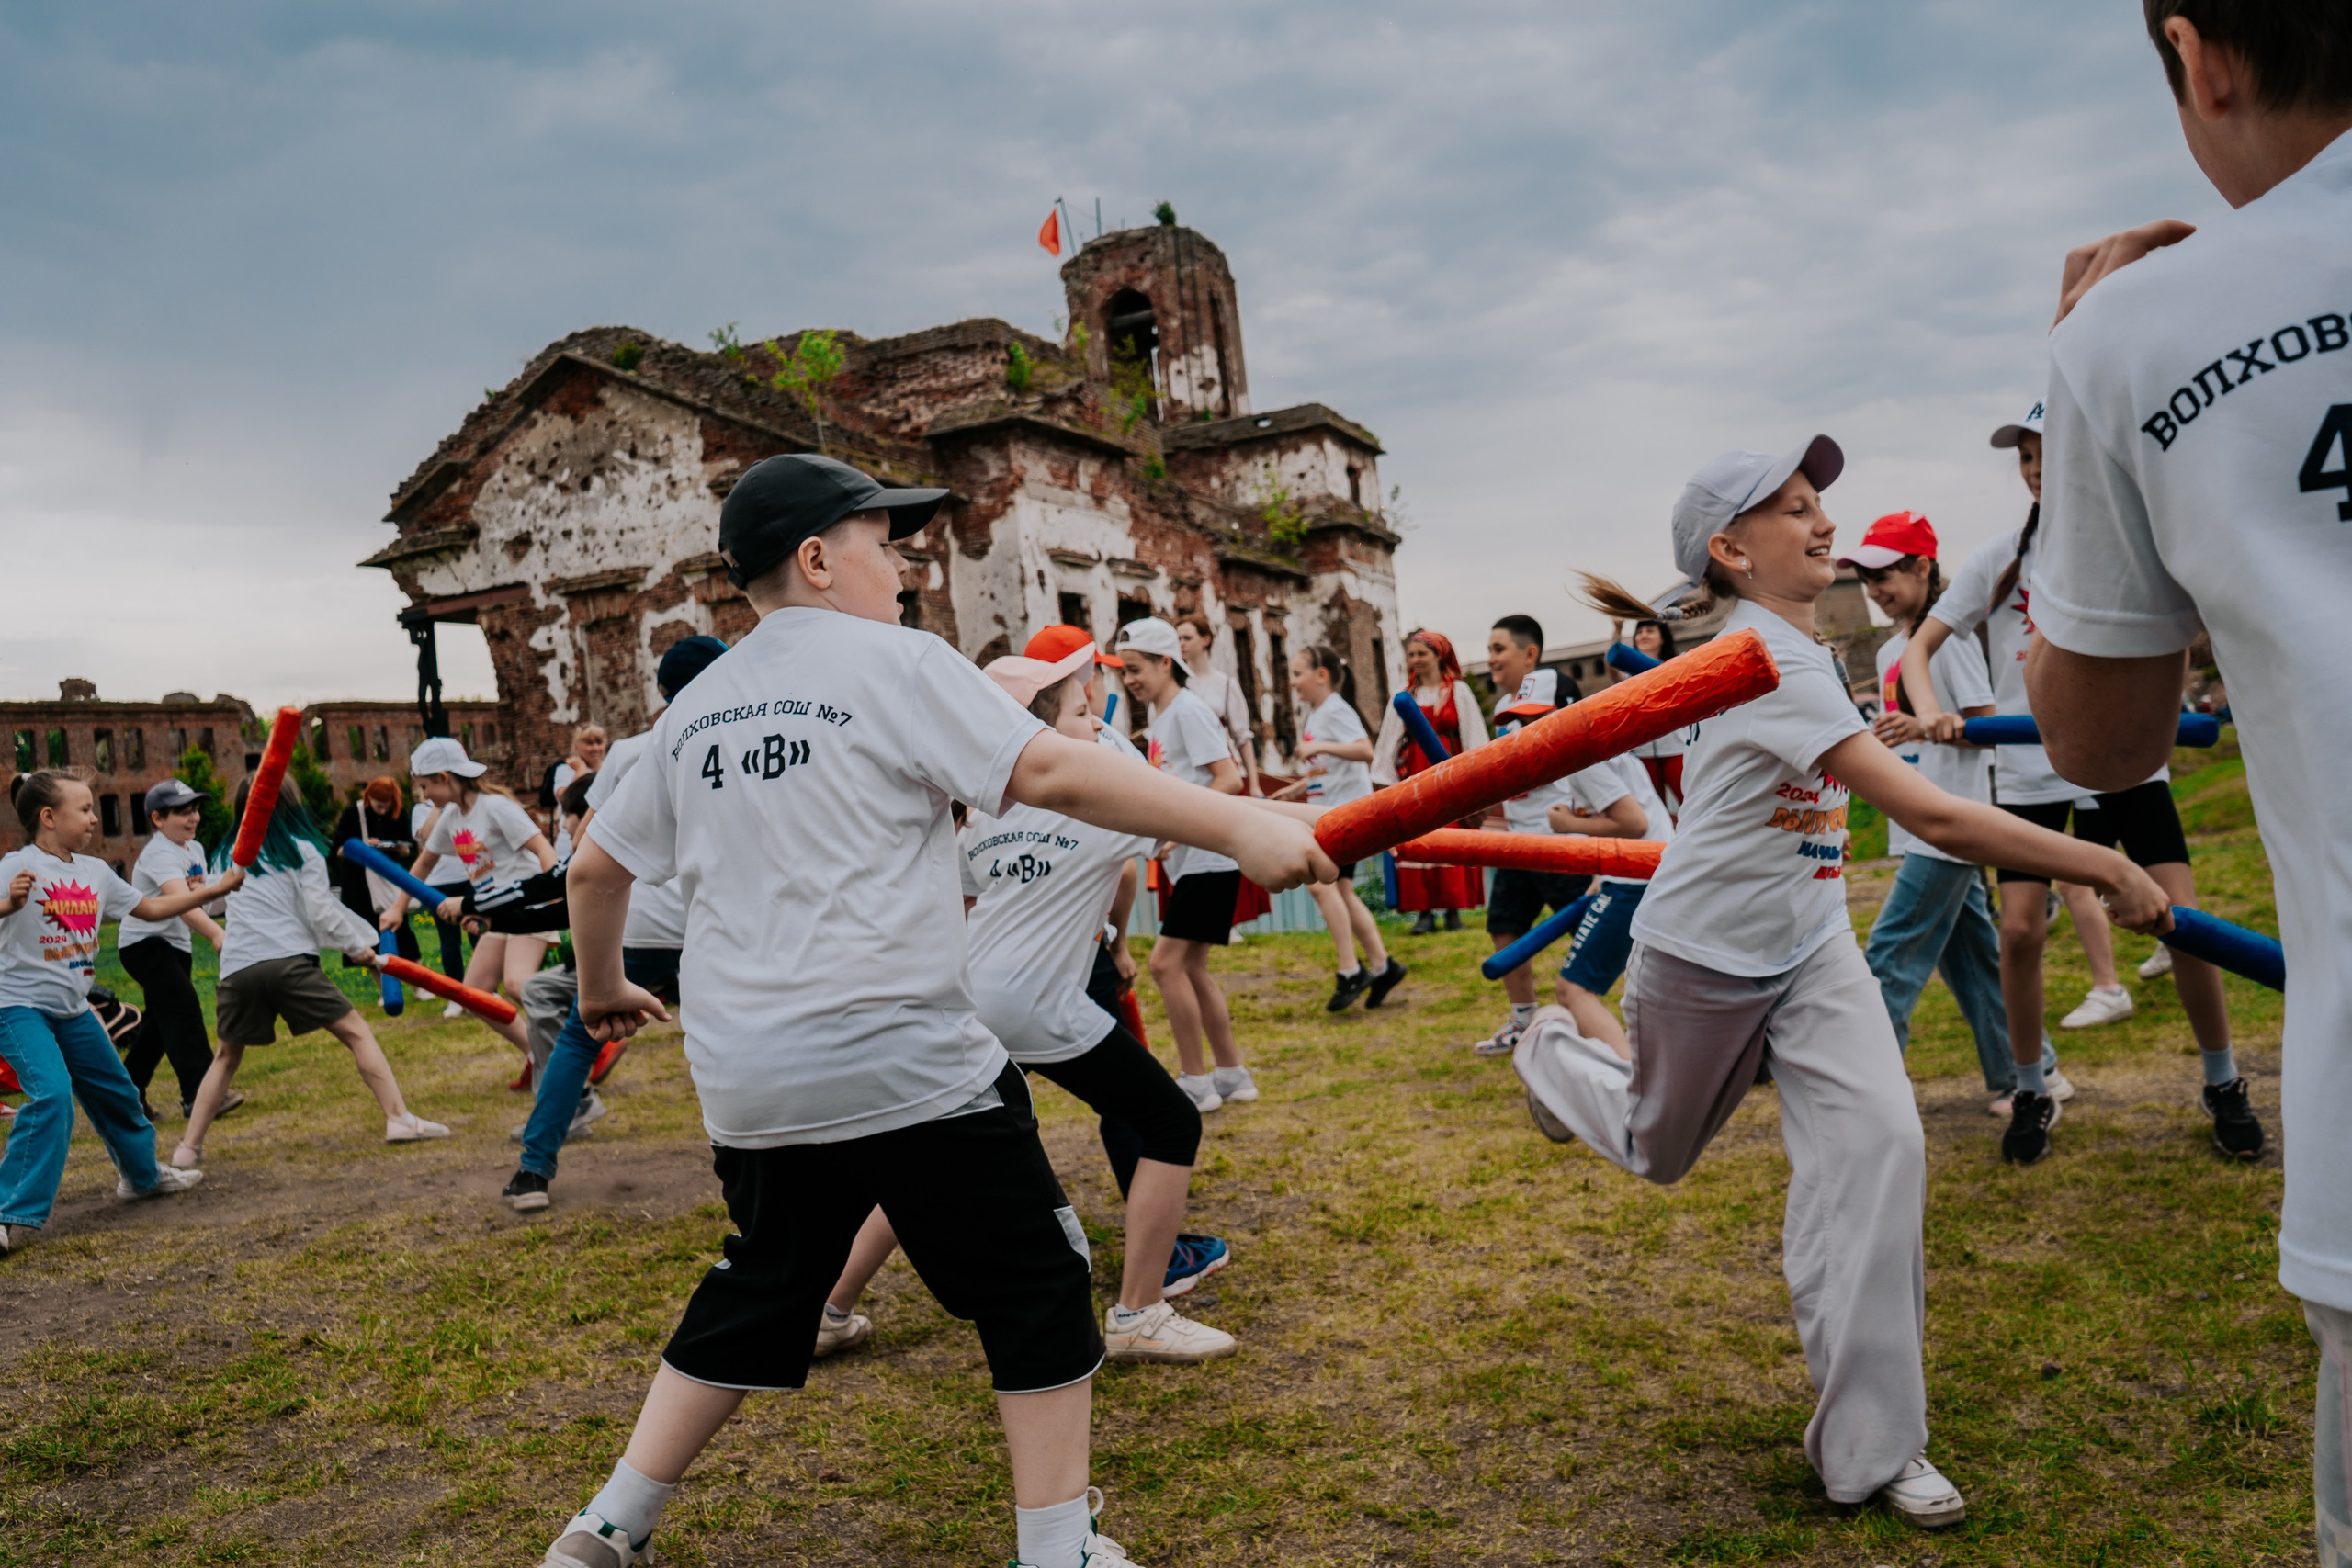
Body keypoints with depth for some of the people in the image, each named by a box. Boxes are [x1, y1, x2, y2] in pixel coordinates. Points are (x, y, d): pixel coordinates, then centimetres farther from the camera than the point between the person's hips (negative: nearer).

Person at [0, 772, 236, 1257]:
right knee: (51, 1096, -25)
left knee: (115, 1092, 18)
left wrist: (216, 889, 14)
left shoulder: (96, 872, 6)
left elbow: (151, 908, 17)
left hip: (72, 1010, 8)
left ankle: (142, 1175, 42)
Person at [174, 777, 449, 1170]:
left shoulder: (230, 856, 17)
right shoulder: (302, 850, 4)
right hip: (288, 960, -4)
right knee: (356, 1032, 0)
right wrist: (357, 947, 9)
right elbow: (321, 912, -1)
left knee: (227, 1057, 21)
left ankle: (188, 1148, 16)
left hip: (237, 968, 4)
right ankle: (399, 1118, -11)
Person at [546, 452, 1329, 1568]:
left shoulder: (692, 713, 12)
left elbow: (596, 866, 19)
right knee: (1036, 1288, 8)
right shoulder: (895, 663, -7)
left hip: (748, 1085, 7)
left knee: (760, 1294, 24)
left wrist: (604, 987, 36)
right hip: (907, 1063, -7)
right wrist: (1236, 825, -21)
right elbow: (1049, 773, -19)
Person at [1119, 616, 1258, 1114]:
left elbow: (1229, 779, -19)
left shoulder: (1188, 710, -11)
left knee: (1166, 963, -11)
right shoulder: (1159, 719, 16)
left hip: (1209, 859, -10)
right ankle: (1232, 1076, 19)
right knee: (1191, 967, 11)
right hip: (1189, 862, 10)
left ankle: (1195, 1081, -3)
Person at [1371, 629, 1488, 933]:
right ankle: (1425, 912, 0)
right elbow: (1388, 742, 10)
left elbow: (1473, 737, 1)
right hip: (1414, 775, 2)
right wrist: (1383, 780, 5)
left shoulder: (1459, 691, 5)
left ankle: (1454, 910, 2)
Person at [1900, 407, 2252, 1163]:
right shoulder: (1999, 557, 1)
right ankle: (2032, 1092, 14)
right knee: (2020, 930, -7)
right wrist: (1930, 711, -19)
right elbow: (1919, 646, 0)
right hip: (2028, 768, 0)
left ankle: (2223, 1085, 15)